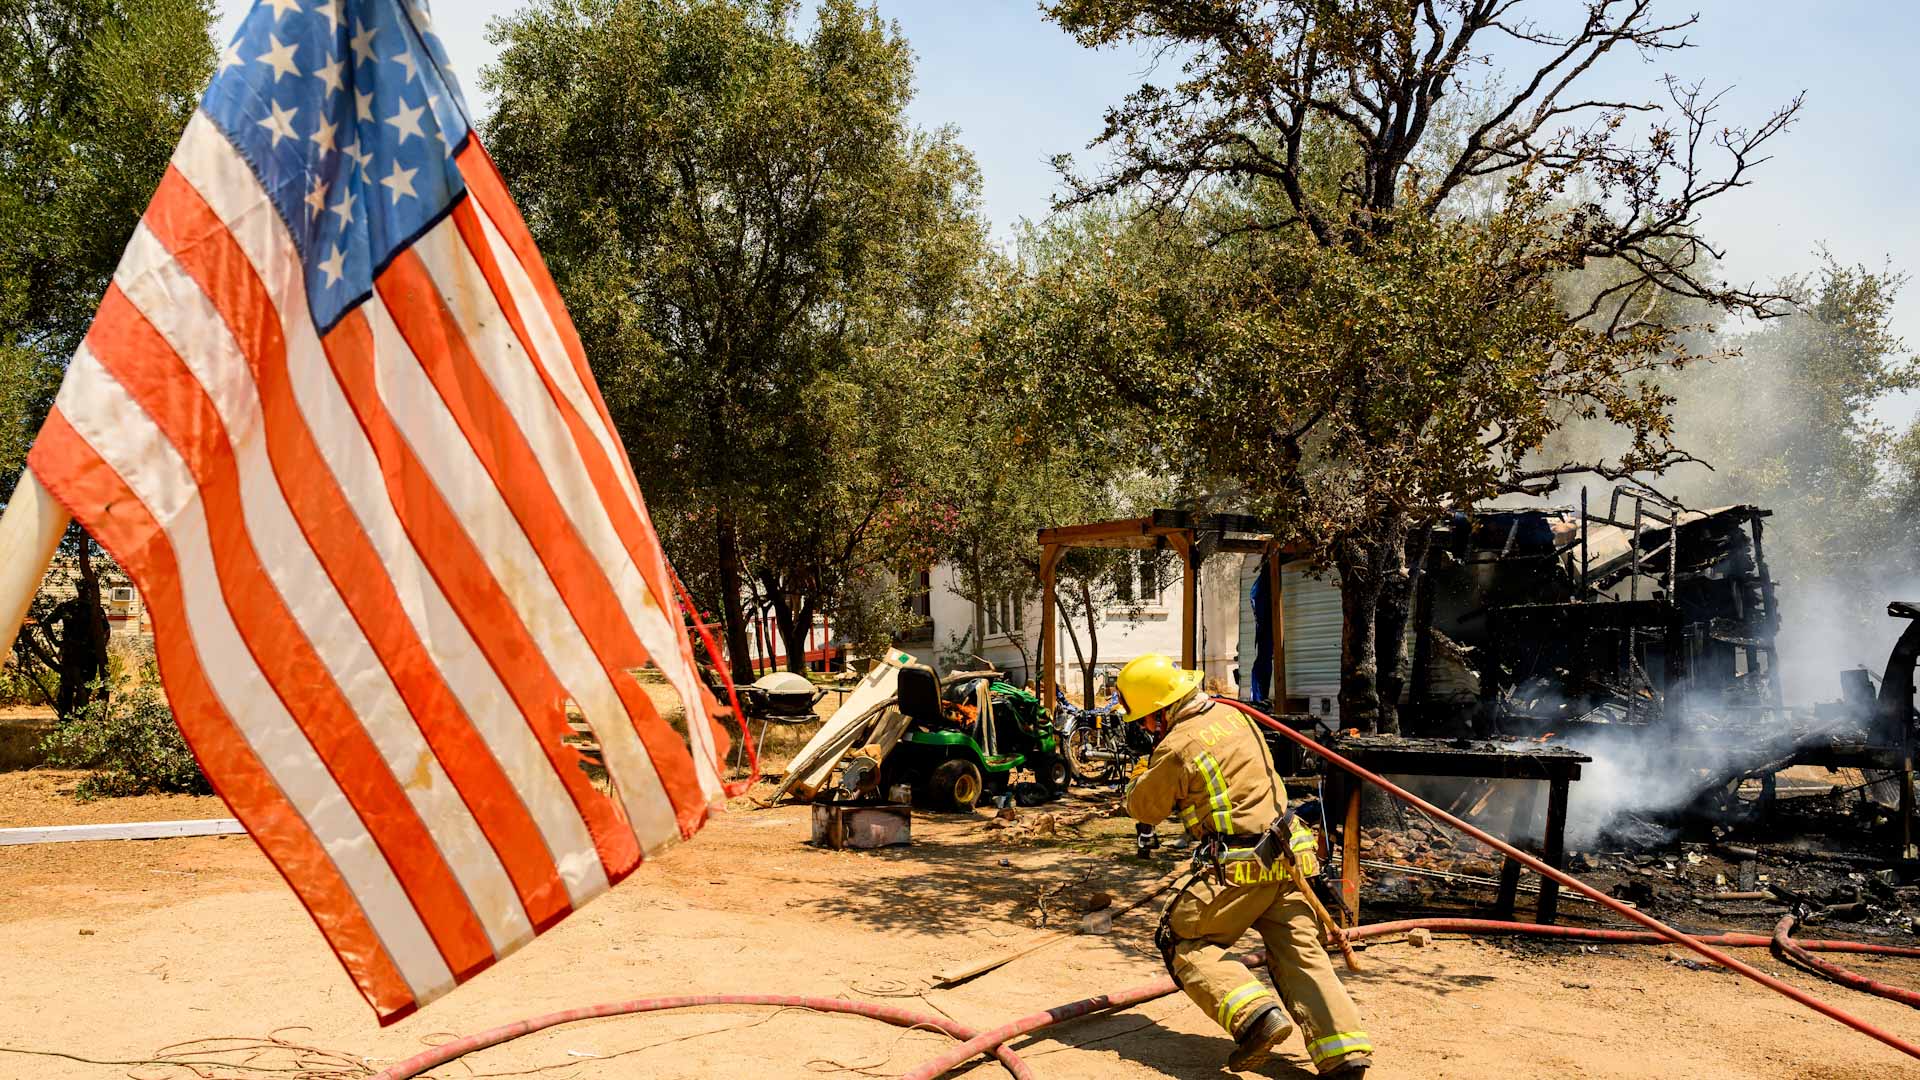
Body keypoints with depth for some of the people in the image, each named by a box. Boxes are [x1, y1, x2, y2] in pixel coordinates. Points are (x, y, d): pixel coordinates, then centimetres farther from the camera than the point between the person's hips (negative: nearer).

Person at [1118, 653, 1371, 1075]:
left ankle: (1255, 1014, -13)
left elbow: (1143, 808, 3)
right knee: (1302, 954, 9)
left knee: (1183, 943, 6)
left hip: (1238, 869, -7)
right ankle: (1345, 1051, -3)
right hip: (1288, 858, 7)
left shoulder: (1176, 748, -14)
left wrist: (1142, 774, 22)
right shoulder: (1233, 715, 9)